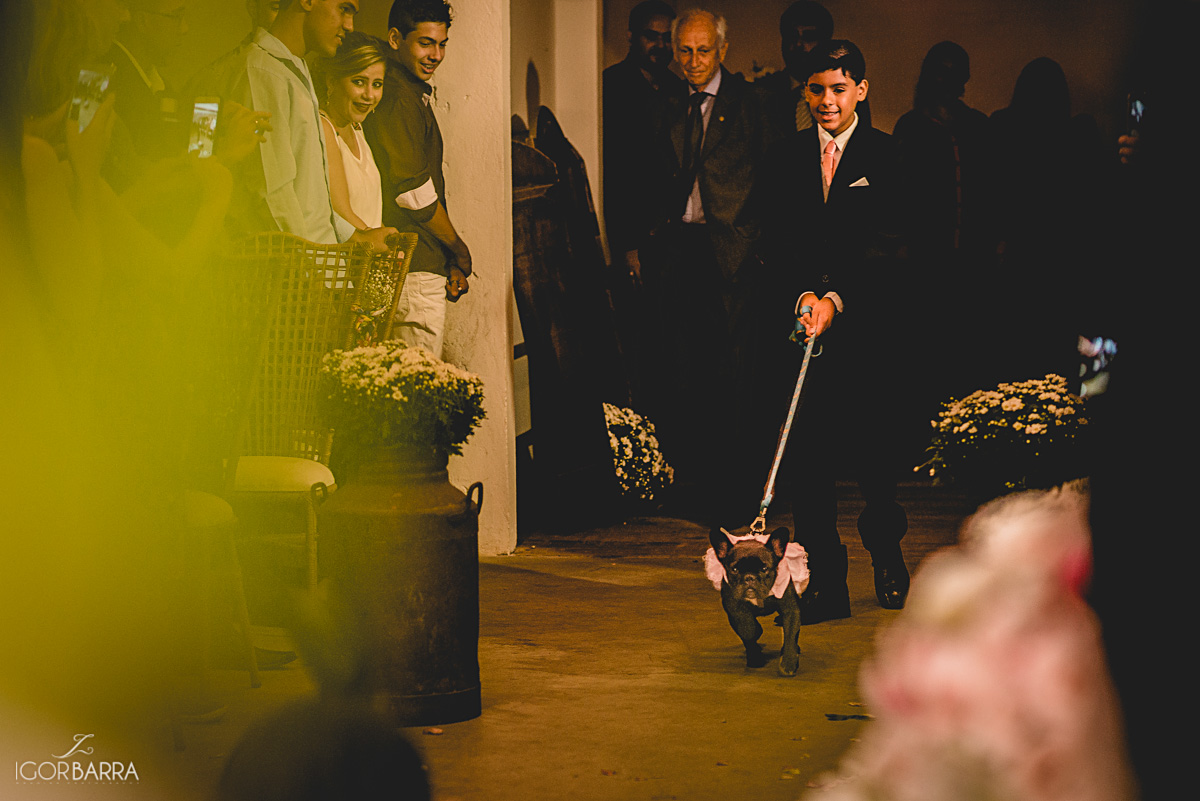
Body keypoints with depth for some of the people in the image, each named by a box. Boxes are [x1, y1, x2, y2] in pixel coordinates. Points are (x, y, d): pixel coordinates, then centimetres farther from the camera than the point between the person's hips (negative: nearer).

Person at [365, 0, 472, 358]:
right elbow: (415, 194, -16)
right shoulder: (400, 101, -12)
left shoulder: (413, 96, 20)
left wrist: (451, 261, 15)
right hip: (417, 269, -10)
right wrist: (459, 251, -3)